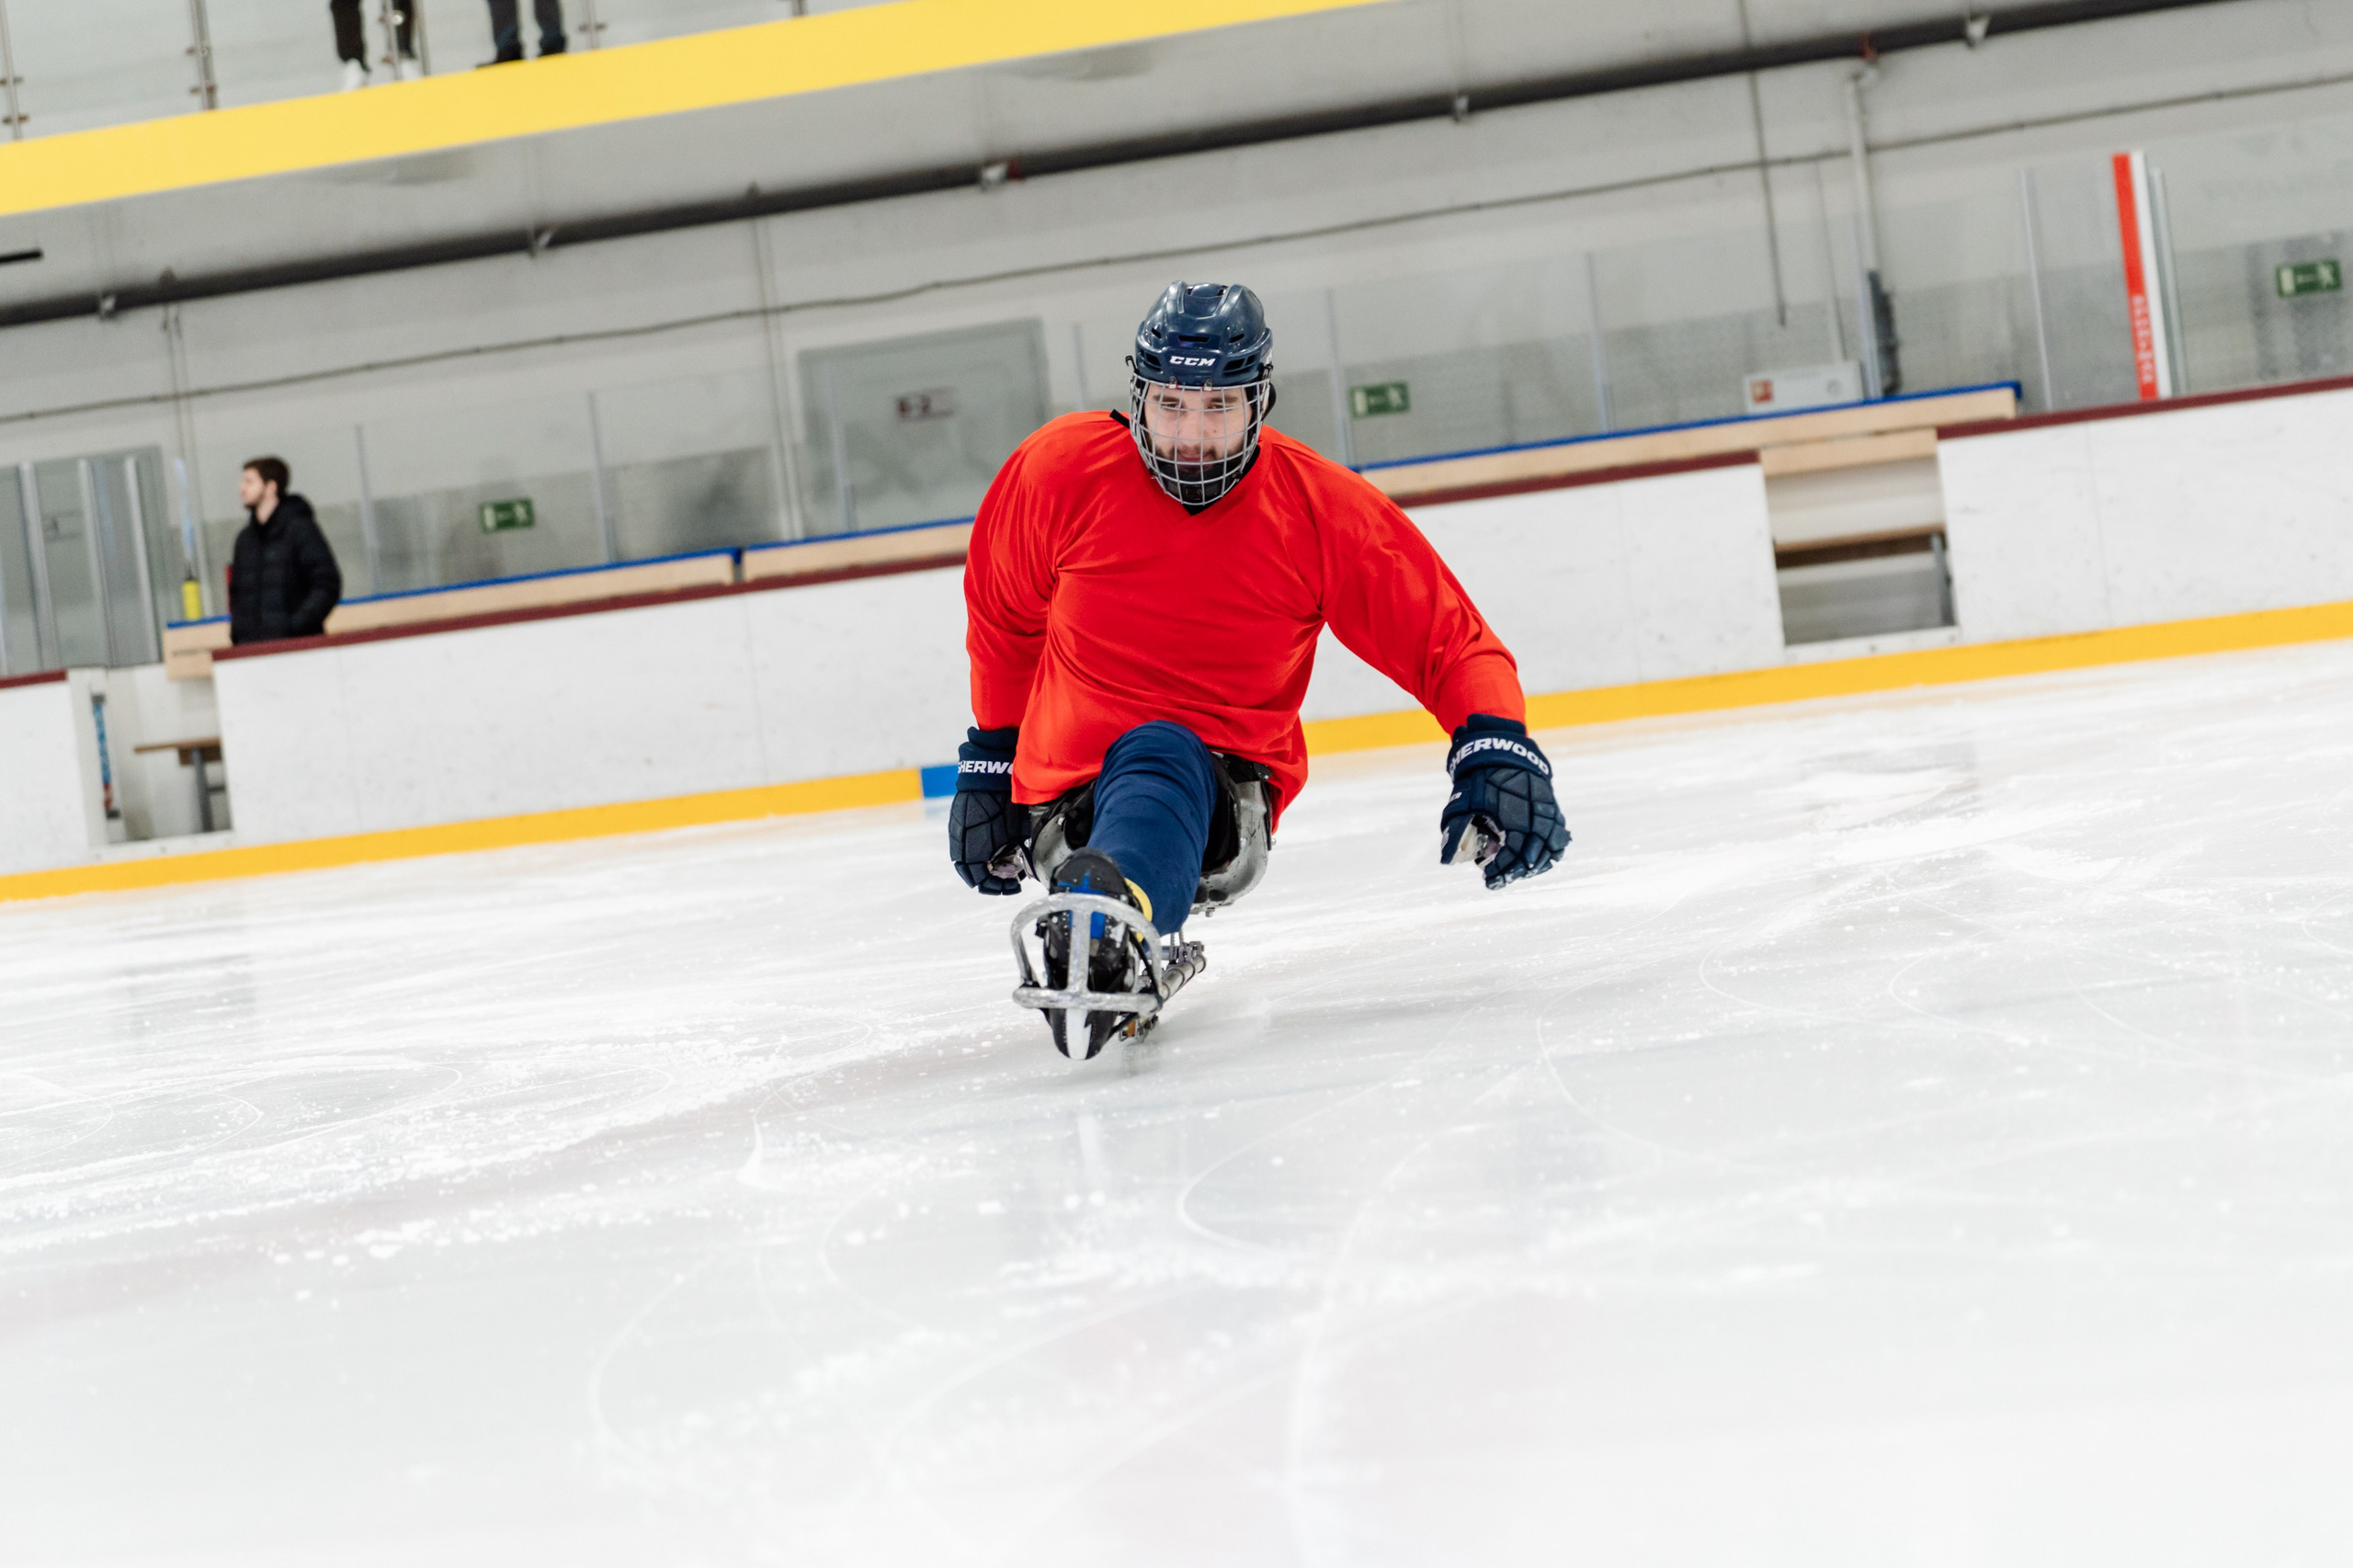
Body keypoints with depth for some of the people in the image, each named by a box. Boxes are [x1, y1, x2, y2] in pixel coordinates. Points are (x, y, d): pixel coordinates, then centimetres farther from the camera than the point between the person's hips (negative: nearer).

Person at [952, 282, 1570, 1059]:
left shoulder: (1323, 511, -6)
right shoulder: (1058, 472, -4)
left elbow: (1452, 644, -1)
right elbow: (1003, 622, 14)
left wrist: (1499, 755, -18)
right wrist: (990, 766, 20)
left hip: (1228, 794, -7)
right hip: (1070, 800, 7)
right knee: (1156, 756, -22)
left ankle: (1101, 924, -66)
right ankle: (1101, 953, -37)